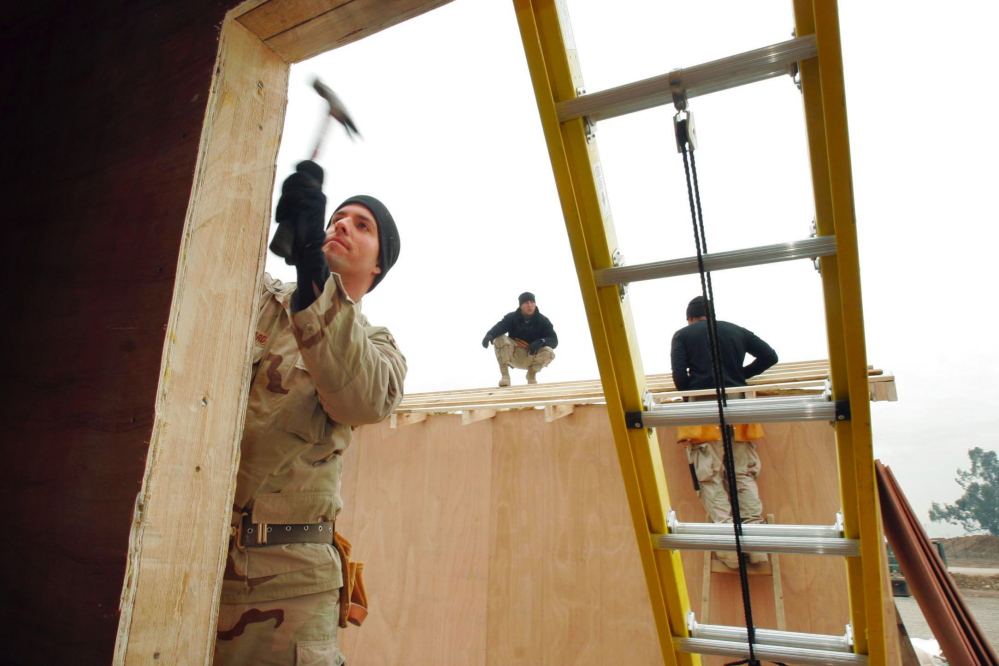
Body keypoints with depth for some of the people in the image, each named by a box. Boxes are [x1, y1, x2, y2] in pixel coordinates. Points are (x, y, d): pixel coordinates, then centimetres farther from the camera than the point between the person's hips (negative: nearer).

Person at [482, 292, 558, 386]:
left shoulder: (543, 320, -5)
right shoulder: (512, 317, -6)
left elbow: (554, 340, -13)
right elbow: (500, 326, -26)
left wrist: (541, 341, -35)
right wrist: (490, 335, -49)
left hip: (532, 357, 0)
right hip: (514, 356, 0)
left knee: (549, 352, -30)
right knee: (499, 338, -25)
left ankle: (532, 375, 0)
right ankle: (504, 375, -17)